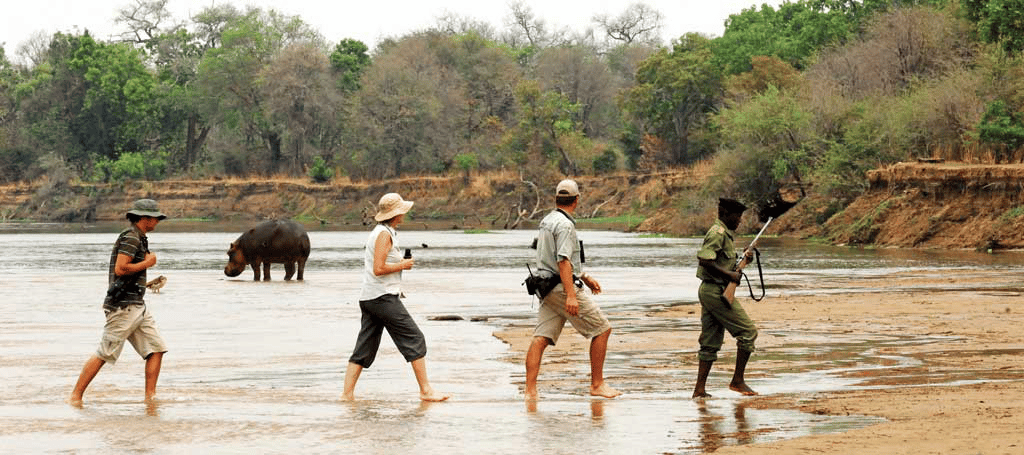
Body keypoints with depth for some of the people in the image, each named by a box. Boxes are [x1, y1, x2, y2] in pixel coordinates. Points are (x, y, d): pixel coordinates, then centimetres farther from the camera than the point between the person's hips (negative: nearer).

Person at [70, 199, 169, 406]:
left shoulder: (140, 239, 18)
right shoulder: (130, 237, -13)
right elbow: (120, 269, -22)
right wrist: (147, 263, -12)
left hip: (138, 306, 10)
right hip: (124, 305, -10)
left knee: (156, 349, 2)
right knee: (103, 354, -6)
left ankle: (150, 396, 3)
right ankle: (75, 396, 0)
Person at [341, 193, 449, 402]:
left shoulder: (378, 232, 18)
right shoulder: (384, 234, -13)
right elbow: (379, 269, -20)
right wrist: (403, 265, -9)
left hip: (369, 297, 10)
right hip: (383, 297, -10)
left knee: (364, 347, 6)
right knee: (415, 340, -3)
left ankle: (347, 393, 1)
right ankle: (425, 390, -1)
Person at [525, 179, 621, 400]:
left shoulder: (547, 221, 16)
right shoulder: (564, 224, -14)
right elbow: (563, 261, -23)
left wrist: (584, 276, 33)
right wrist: (571, 295, -28)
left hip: (547, 288, 9)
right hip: (563, 287, -9)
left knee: (540, 338, 0)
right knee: (602, 329, 3)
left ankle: (530, 390, -10)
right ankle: (597, 384, 7)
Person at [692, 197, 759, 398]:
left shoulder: (724, 233, 19)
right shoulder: (718, 233, -13)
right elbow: (704, 260, -23)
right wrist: (728, 274, -21)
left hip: (708, 291, 10)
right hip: (716, 291, -10)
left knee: (711, 343, 9)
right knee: (748, 332, -5)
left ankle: (700, 389, 7)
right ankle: (737, 381, -1)